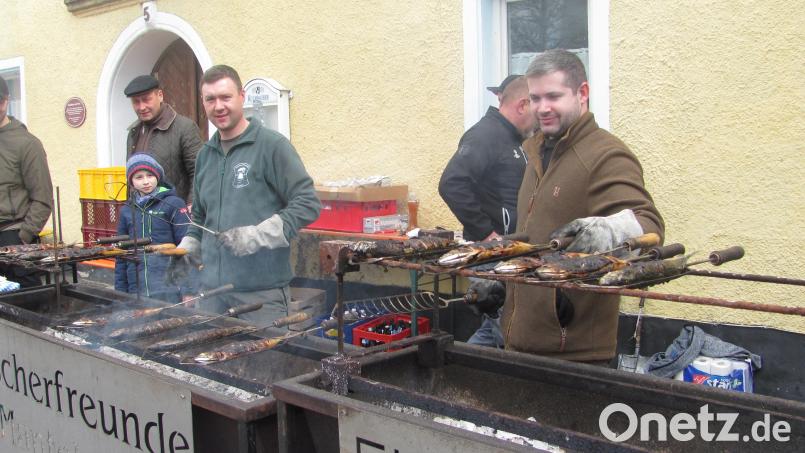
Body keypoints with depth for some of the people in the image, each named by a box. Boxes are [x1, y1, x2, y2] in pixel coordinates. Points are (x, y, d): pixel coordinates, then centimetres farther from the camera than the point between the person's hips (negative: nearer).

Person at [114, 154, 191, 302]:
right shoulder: (127, 211, 12)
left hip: (169, 290, -4)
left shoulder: (174, 204, -1)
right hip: (137, 292, 4)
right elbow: (121, 257, 17)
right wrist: (120, 292, 13)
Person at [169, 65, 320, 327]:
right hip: (212, 288, 6)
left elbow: (307, 204, -12)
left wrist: (256, 236, -20)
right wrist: (186, 251, 10)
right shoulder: (205, 155, 16)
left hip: (262, 291, -6)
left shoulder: (272, 146, -5)